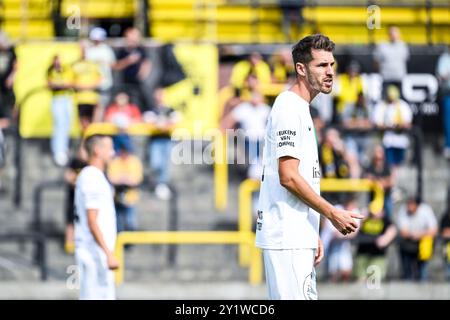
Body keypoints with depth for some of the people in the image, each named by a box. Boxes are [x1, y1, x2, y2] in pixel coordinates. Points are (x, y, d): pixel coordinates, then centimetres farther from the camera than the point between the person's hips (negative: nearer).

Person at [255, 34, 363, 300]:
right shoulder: (289, 107, -12)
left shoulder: (301, 109, 20)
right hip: (287, 238, -11)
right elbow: (288, 177, -19)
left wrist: (313, 235, 21)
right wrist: (333, 213, -14)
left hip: (299, 236, 11)